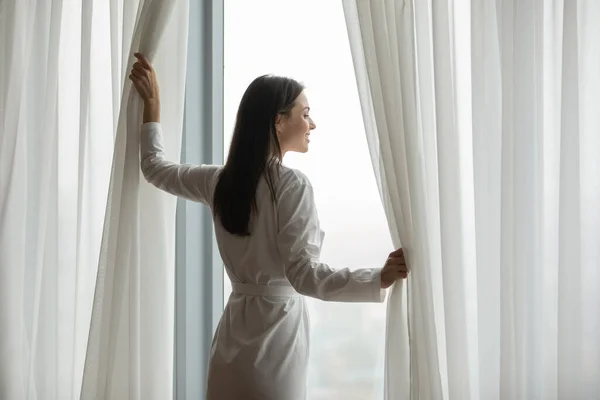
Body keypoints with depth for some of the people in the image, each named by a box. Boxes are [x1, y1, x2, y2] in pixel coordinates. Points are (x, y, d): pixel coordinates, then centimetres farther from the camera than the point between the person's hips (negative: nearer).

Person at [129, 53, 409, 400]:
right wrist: (380, 279, -26)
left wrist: (152, 103, 31)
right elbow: (304, 274, -22)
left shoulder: (221, 180, 6)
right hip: (277, 327, -7)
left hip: (236, 327, 7)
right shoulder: (292, 184, -15)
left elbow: (155, 168, 23)